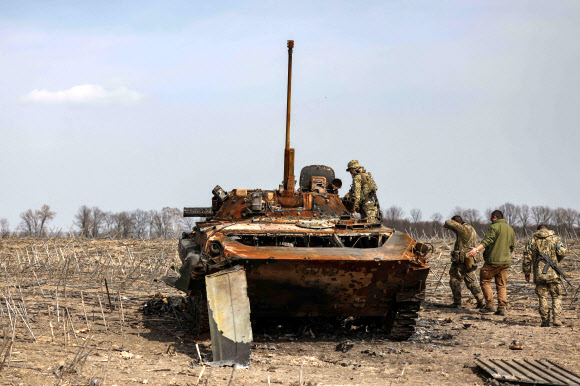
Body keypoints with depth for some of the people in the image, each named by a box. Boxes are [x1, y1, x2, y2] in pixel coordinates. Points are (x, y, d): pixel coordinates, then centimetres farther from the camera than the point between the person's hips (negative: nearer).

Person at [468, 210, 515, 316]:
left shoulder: (494, 227, -8)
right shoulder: (511, 229, 16)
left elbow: (487, 240, -23)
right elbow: (511, 247, 22)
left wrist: (477, 249, -33)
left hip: (493, 261, -7)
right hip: (506, 261, 7)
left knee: (485, 281, 4)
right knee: (501, 285, 10)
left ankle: (489, 306, -3)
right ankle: (502, 308, 3)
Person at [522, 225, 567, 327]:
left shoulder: (533, 241, 9)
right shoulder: (555, 238, 5)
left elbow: (527, 258, 5)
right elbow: (562, 252, -6)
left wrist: (527, 273, 13)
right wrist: (556, 260, 15)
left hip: (539, 274, 1)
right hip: (552, 273, -1)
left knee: (542, 297, 8)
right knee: (556, 297, 6)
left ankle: (545, 321, 6)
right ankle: (556, 319, -6)